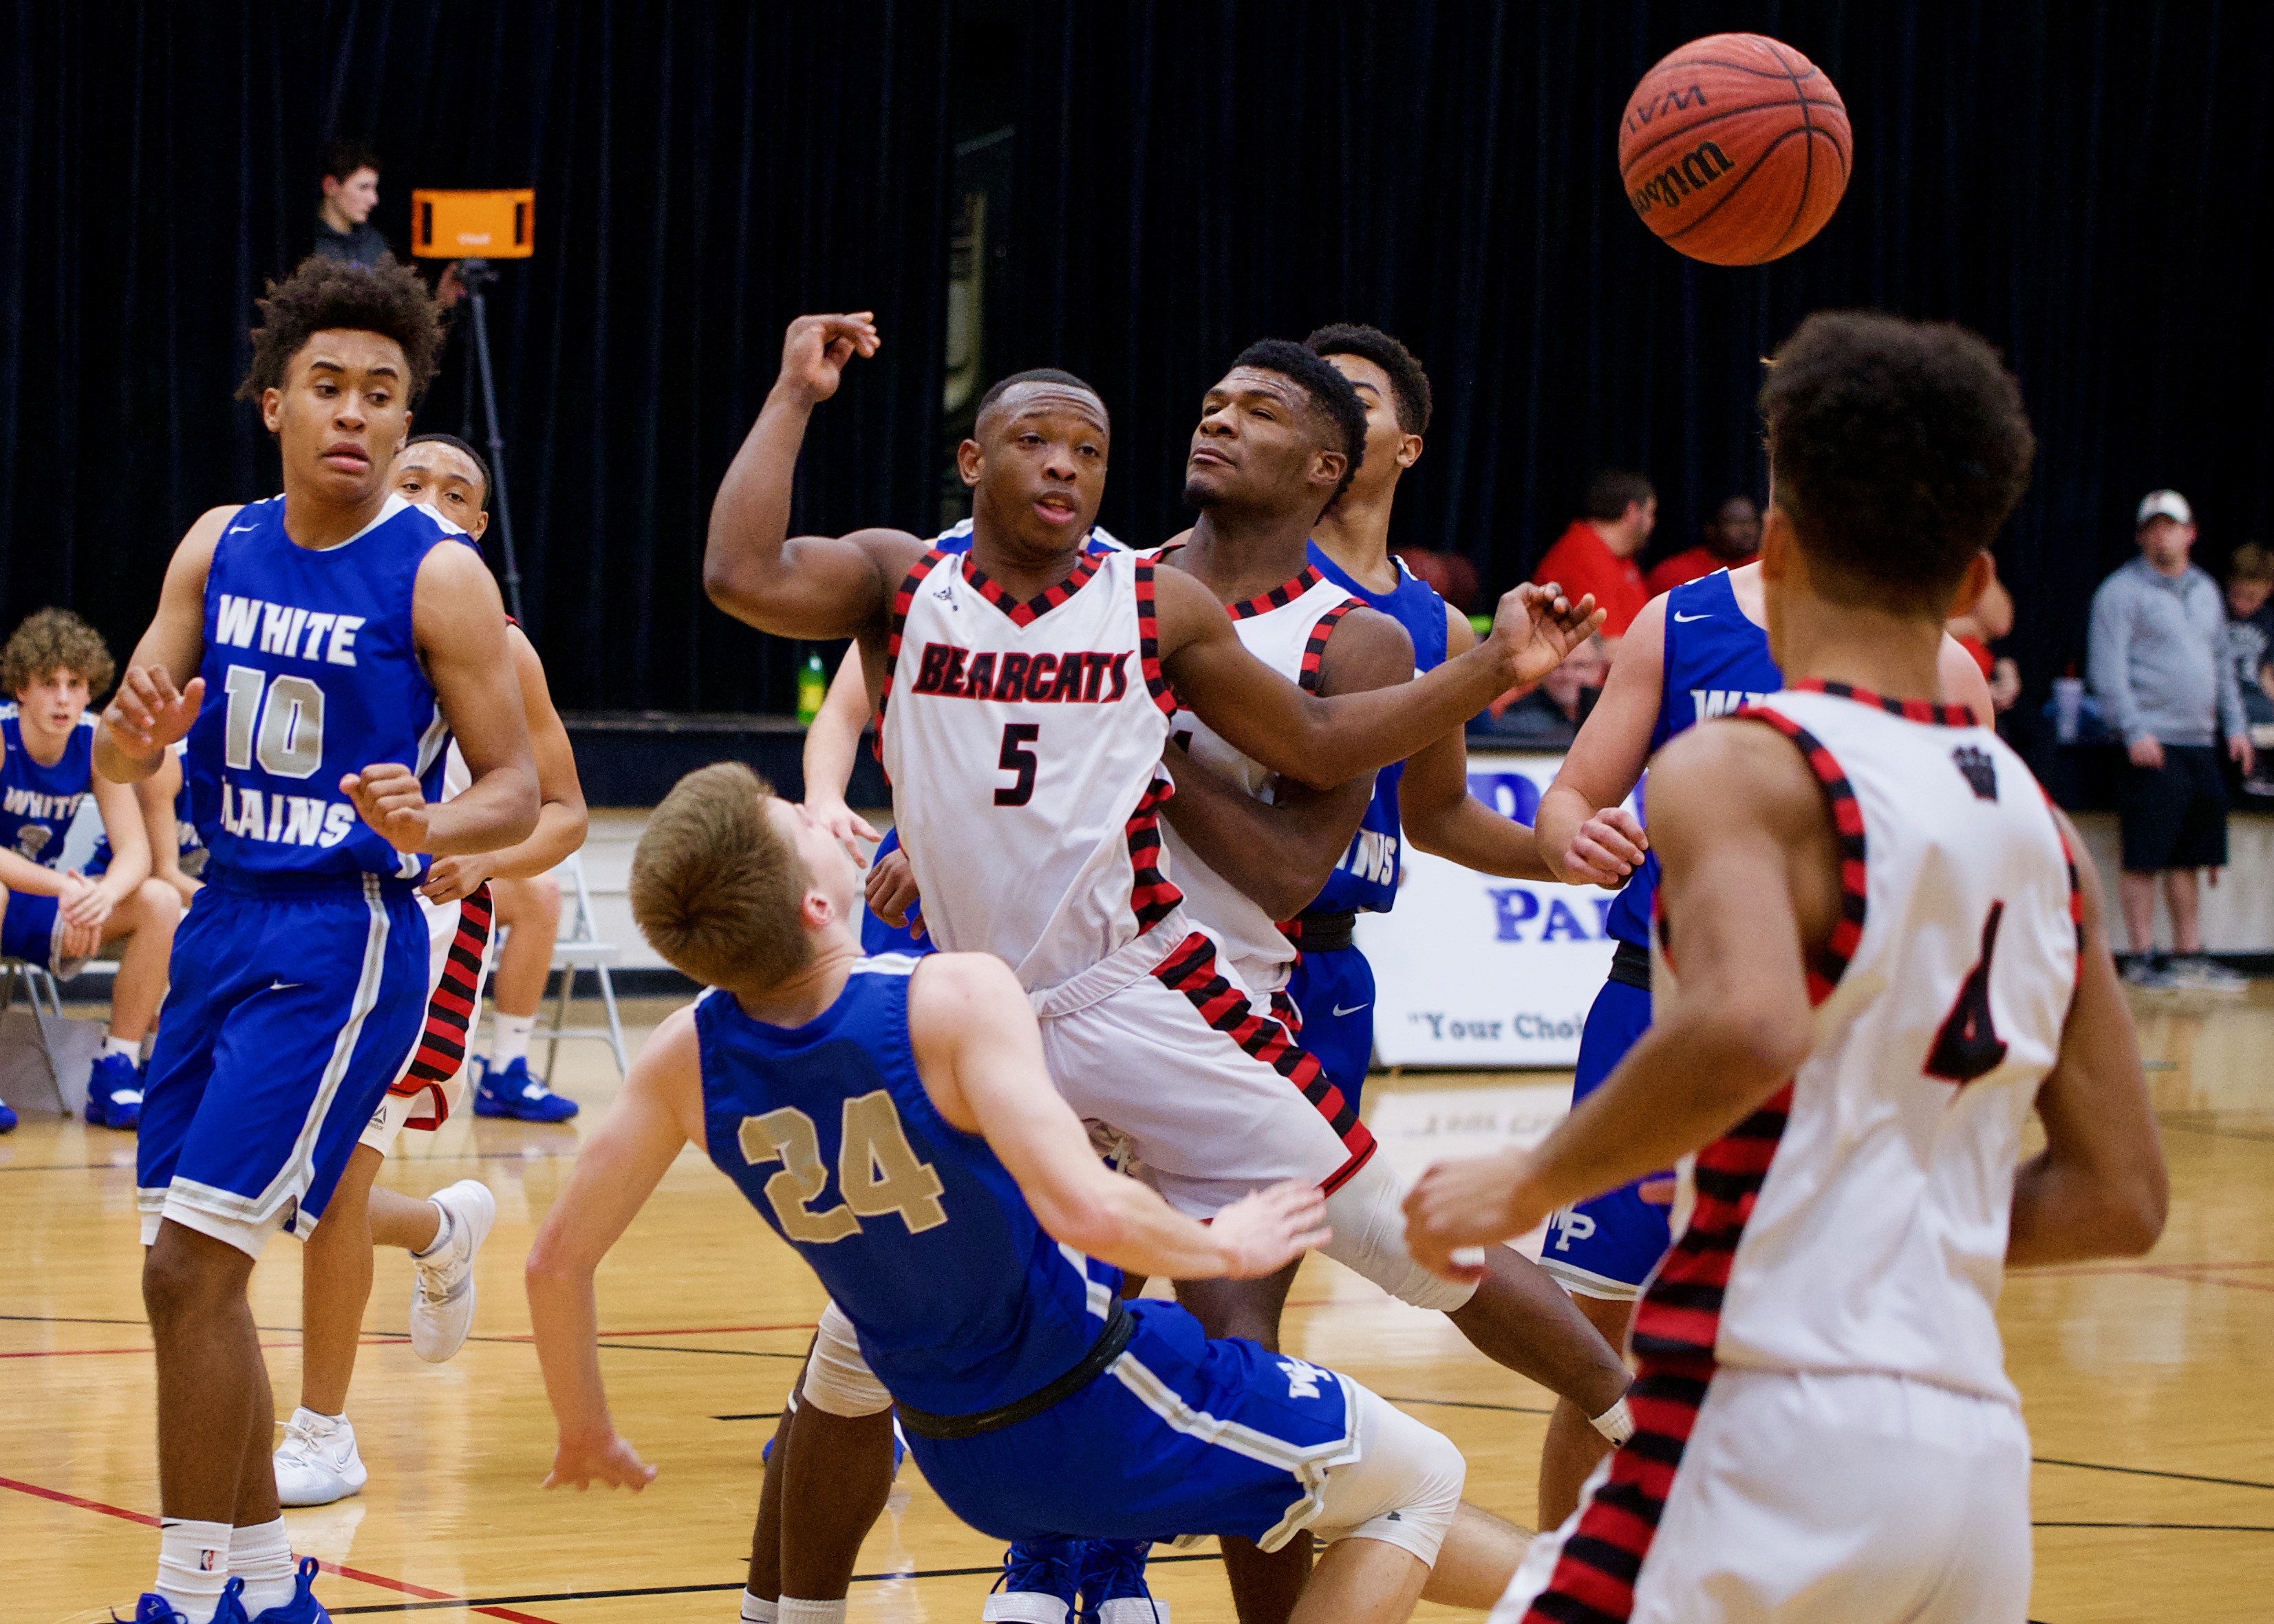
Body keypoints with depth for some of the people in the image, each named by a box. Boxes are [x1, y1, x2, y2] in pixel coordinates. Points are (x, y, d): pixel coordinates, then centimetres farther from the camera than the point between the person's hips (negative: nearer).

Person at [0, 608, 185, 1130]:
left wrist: (105, 893, -36)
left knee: (160, 902, -17)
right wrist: (65, 888, -44)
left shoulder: (97, 741, -7)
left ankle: (116, 1073, -10)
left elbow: (135, 849, -13)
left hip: (44, 908, 5)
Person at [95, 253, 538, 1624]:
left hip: (341, 944, -7)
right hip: (223, 927, 7)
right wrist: (134, 736, -16)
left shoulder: (438, 575, -10)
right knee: (187, 1276, 10)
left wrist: (427, 829, -30)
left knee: (194, 1263, -13)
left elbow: (517, 790, -8)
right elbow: (121, 755, 8)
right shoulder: (219, 549, 6)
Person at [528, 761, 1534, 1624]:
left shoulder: (686, 1059, -13)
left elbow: (557, 1261, -5)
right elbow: (1087, 1210, -40)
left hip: (959, 1460, 5)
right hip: (1107, 1419, -5)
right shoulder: (953, 999, -29)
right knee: (1416, 1485, 13)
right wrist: (1224, 1246, -19)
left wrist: (585, 1430, 12)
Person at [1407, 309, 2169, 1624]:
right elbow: (2121, 1201, 16)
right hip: (1984, 1457, 7)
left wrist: (1533, 1185, -11)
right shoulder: (2042, 828, 15)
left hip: (1780, 1427, -7)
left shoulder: (1741, 768, -4)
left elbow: (1747, 1027, -25)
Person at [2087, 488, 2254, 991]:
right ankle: (2142, 959, -2)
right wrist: (2134, 732, -17)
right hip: (2152, 743, -7)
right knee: (2145, 857, -6)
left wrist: (2235, 725, 15)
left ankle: (2188, 955, 16)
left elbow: (2222, 663, 24)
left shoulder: (2206, 591, 17)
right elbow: (2108, 669, -9)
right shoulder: (2122, 591, -4)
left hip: (2200, 743, 7)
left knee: (2189, 858, 10)